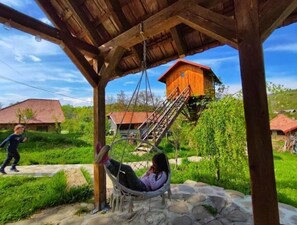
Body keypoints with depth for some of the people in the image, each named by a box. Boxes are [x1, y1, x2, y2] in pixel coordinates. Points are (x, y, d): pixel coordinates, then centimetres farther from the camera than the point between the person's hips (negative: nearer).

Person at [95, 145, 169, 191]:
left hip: (142, 189, -8)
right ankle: (106, 162, -33)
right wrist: (147, 172, 12)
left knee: (128, 168, -26)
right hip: (138, 185, 8)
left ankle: (106, 159, -36)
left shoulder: (163, 174, 4)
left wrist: (151, 174, -5)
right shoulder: (153, 171, 28)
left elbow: (154, 186, -13)